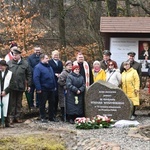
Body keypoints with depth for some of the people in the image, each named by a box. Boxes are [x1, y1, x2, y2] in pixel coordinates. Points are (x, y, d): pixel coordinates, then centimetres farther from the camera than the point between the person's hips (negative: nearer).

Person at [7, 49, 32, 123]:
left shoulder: (25, 63, 1)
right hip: (11, 86, -1)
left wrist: (29, 85, 2)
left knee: (19, 103, 10)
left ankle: (18, 117, 18)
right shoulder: (9, 63, 1)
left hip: (20, 86, 1)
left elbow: (29, 75, 4)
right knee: (12, 103, 3)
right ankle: (11, 117, 9)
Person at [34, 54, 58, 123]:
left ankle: (52, 117, 19)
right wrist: (38, 88, -22)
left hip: (51, 89, 8)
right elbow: (36, 78, -17)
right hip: (43, 89, -8)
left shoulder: (49, 67, 15)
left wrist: (54, 86, 17)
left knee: (52, 103, 10)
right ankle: (43, 117, 9)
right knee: (42, 104, 1)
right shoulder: (38, 67, -11)